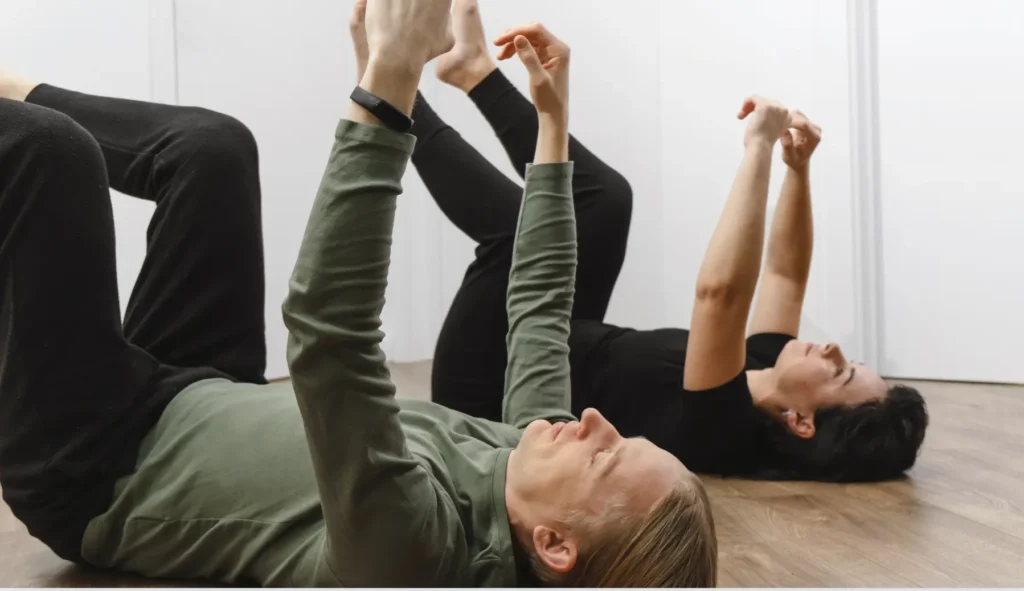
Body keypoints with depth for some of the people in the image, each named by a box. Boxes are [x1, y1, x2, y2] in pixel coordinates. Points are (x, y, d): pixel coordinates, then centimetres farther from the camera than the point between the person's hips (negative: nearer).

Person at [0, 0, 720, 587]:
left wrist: (390, 78, -51)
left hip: (89, 477, -6)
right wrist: (553, 120, -1)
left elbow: (329, 330, -51)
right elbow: (541, 305, -2)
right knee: (214, 145, 4)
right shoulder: (527, 460, -16)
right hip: (206, 406, 7)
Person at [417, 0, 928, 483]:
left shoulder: (721, 429, -36)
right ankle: (476, 72, 12)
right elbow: (787, 272, 2)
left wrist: (759, 151, -45)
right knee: (604, 201, 6)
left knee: (520, 225, -27)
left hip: (497, 392, -8)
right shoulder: (764, 370, -11)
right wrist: (799, 168, -12)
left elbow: (720, 291, -51)